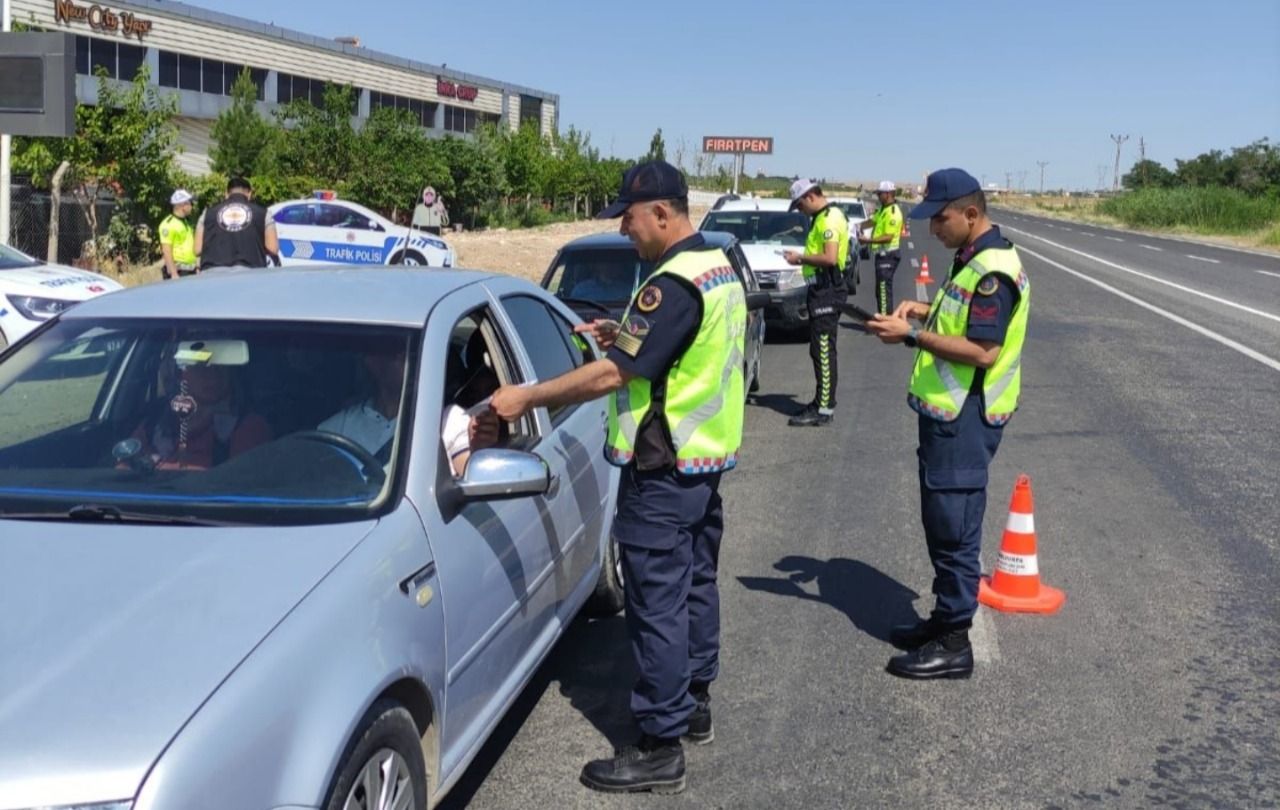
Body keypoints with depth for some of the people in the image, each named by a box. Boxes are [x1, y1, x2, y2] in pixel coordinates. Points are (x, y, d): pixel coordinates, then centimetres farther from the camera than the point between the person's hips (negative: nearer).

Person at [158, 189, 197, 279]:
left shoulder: (186, 223, 19)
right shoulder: (169, 224, -10)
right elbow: (166, 251, -16)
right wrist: (174, 273, -22)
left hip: (190, 271, 9)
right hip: (178, 271, -9)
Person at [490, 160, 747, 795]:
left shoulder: (675, 283, -23)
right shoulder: (718, 266, 8)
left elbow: (612, 375, -25)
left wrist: (526, 398, -18)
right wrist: (622, 335, 11)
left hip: (664, 470, -10)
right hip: (707, 455, 10)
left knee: (658, 603, -4)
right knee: (695, 582, 19)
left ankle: (660, 748, 3)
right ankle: (694, 703, 33)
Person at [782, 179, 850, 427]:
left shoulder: (830, 218, -15)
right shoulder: (823, 217, 18)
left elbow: (830, 258, -24)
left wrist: (801, 258, -13)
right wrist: (803, 258, 10)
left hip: (826, 292, -11)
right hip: (821, 290, 11)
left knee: (823, 351, -10)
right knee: (821, 350, 15)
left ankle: (824, 409, -8)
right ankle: (823, 402, 22)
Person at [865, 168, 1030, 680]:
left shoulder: (993, 271, -20)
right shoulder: (972, 260, 13)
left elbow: (984, 351, -25)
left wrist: (913, 335, -22)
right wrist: (927, 311, 8)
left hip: (965, 420, -10)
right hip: (948, 412, 10)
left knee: (953, 528, -3)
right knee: (942, 523, 18)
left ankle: (953, 644, 6)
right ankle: (945, 619, 30)